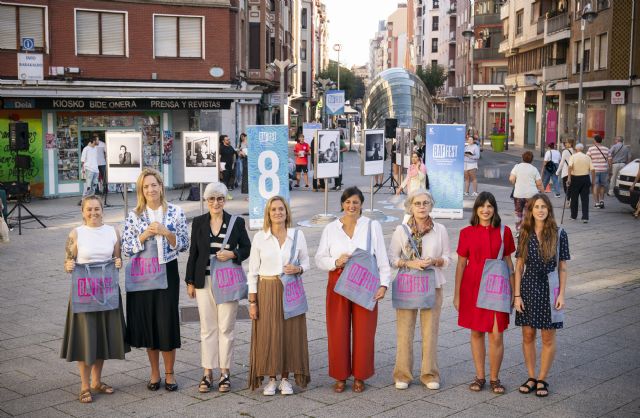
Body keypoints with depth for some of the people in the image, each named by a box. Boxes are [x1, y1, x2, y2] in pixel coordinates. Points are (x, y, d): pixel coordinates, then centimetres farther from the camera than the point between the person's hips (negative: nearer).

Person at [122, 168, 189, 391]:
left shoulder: (175, 212, -1)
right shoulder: (134, 215, 1)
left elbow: (184, 245, 0)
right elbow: (126, 247, -1)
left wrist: (166, 232, -15)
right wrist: (145, 235, -15)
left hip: (167, 271, -1)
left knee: (167, 321, 0)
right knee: (147, 322, 7)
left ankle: (169, 373, 16)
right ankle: (154, 373, 22)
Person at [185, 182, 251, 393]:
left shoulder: (237, 222, 1)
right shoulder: (198, 222, 6)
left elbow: (246, 248, 7)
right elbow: (193, 253, 8)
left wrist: (232, 254, -14)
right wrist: (190, 281, 6)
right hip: (204, 281, 1)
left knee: (226, 327, 2)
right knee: (207, 327, 5)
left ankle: (225, 372, 12)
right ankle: (208, 372, 13)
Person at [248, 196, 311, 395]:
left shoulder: (298, 235, 1)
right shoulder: (259, 237, -1)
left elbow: (306, 262, 11)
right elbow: (253, 271, 1)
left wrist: (298, 269, -13)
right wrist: (252, 301, -2)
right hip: (267, 291, -1)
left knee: (290, 333, 3)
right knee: (267, 334, 1)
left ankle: (285, 378, 18)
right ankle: (271, 379, 16)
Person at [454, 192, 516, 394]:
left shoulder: (504, 232, 1)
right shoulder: (467, 233, 0)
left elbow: (508, 262, 7)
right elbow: (461, 264, 3)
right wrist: (457, 294, 3)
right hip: (473, 286, 0)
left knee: (496, 335, -2)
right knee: (476, 332, 9)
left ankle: (494, 378, 15)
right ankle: (479, 376, 22)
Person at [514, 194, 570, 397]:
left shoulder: (558, 235, -4)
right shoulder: (525, 234, 1)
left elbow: (562, 267, -1)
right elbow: (519, 266, 3)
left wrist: (561, 294, -6)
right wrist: (517, 295, -1)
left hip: (549, 288, -2)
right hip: (528, 288, 2)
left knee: (548, 338, 6)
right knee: (528, 335, 8)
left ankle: (542, 380, 19)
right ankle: (531, 378, 22)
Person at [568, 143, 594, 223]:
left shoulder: (573, 156, -2)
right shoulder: (587, 157, 6)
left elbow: (570, 167, -18)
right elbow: (592, 170, 0)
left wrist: (569, 178, -19)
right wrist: (593, 180, 8)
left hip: (575, 178, -2)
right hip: (585, 178, 2)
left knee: (574, 198, 10)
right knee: (585, 199, 2)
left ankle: (574, 216, 19)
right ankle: (585, 217, -6)